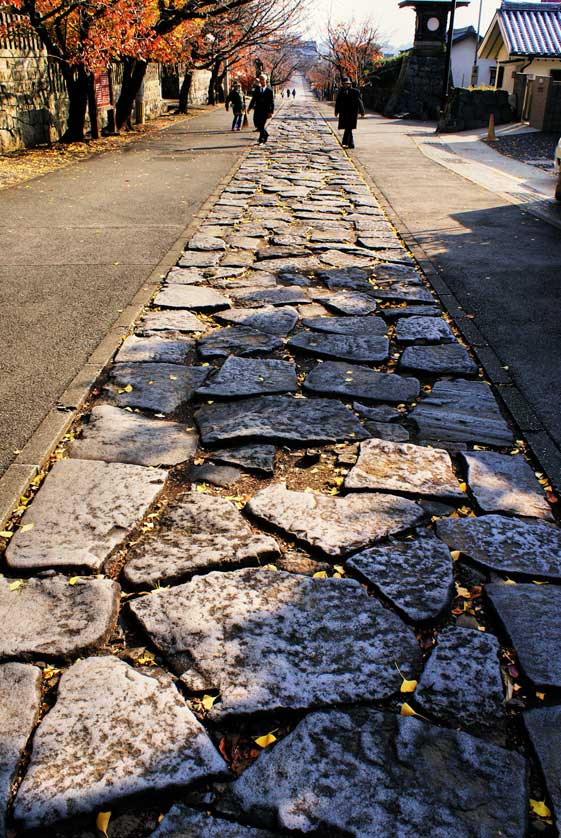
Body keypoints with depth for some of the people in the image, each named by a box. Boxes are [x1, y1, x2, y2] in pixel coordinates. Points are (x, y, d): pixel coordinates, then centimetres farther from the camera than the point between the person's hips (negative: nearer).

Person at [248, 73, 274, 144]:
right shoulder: (257, 88, 8)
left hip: (265, 110, -4)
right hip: (257, 109, 4)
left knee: (261, 125, -7)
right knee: (256, 123, 2)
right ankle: (265, 134, 24)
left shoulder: (269, 90, -3)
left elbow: (272, 102, -4)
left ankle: (261, 139, 5)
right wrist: (250, 107, 3)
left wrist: (270, 112, -11)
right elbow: (253, 99, 11)